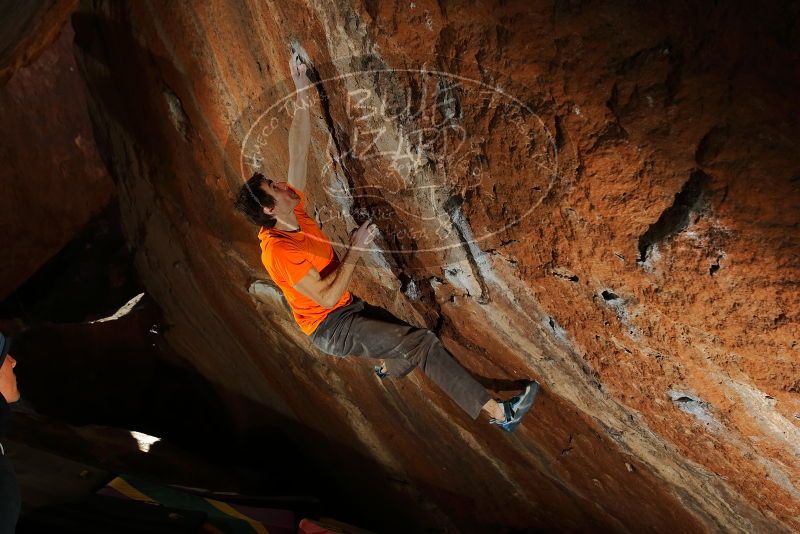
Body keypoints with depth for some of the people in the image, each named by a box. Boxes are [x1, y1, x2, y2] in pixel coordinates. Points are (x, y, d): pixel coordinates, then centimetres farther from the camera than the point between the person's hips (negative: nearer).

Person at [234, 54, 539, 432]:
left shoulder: (292, 213, -2)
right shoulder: (279, 250, -25)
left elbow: (299, 153, -1)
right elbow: (327, 296, -27)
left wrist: (302, 95, -6)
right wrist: (356, 250, -22)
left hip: (347, 309, 9)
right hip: (330, 327, -9)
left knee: (412, 340, 20)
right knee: (422, 342, -21)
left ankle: (386, 368, 55)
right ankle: (498, 411, -18)